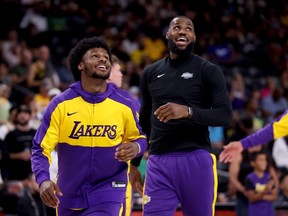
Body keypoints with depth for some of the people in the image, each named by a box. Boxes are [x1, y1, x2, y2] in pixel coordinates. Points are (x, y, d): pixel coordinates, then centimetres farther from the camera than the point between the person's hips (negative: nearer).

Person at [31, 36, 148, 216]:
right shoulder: (61, 105, -7)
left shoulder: (123, 105, -4)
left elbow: (140, 138, 11)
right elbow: (41, 148, -7)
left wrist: (136, 147, -15)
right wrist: (43, 180, -25)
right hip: (69, 194, 2)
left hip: (109, 193, -2)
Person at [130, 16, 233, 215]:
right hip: (159, 162, 3)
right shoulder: (151, 73, 14)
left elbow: (226, 116, -9)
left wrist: (187, 111, -24)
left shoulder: (208, 71, 1)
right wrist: (134, 163, 19)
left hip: (196, 160, -3)